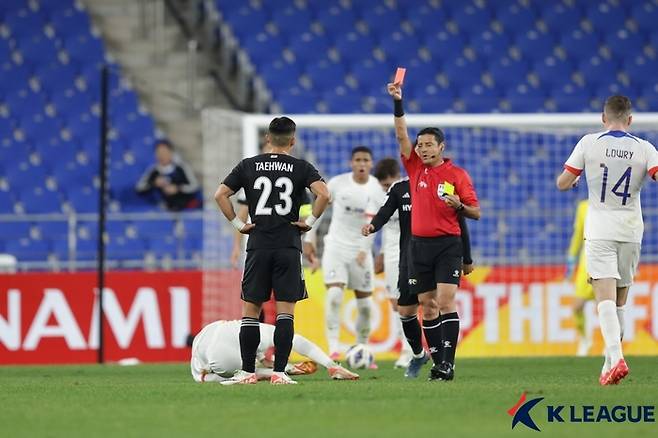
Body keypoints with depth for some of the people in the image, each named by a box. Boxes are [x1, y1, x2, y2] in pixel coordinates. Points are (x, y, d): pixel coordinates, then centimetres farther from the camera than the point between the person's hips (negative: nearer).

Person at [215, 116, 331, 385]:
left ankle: (247, 371, 6)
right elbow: (323, 194, -14)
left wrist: (237, 224, 5)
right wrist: (310, 221, -2)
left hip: (258, 246, 1)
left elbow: (220, 195, -1)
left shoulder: (248, 166, 6)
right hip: (289, 246, -1)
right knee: (285, 311, -1)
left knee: (250, 310, 7)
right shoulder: (301, 168, 1)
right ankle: (279, 372, -7)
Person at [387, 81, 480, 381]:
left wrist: (459, 206, -19)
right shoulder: (415, 168, 9)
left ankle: (447, 362, -18)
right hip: (419, 244, 4)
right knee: (427, 307, 5)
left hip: (447, 244, -4)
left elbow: (475, 212, 2)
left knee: (446, 301, -14)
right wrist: (397, 103, -9)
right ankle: (438, 362, 10)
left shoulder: (457, 175, -1)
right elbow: (401, 135, 2)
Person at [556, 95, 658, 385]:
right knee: (620, 300, 15)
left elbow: (562, 183, 1)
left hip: (599, 231, -2)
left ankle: (616, 358, -31)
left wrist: (573, 180, 24)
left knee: (605, 296, -12)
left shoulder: (589, 144, -3)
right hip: (631, 232, 2)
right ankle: (610, 362, 18)